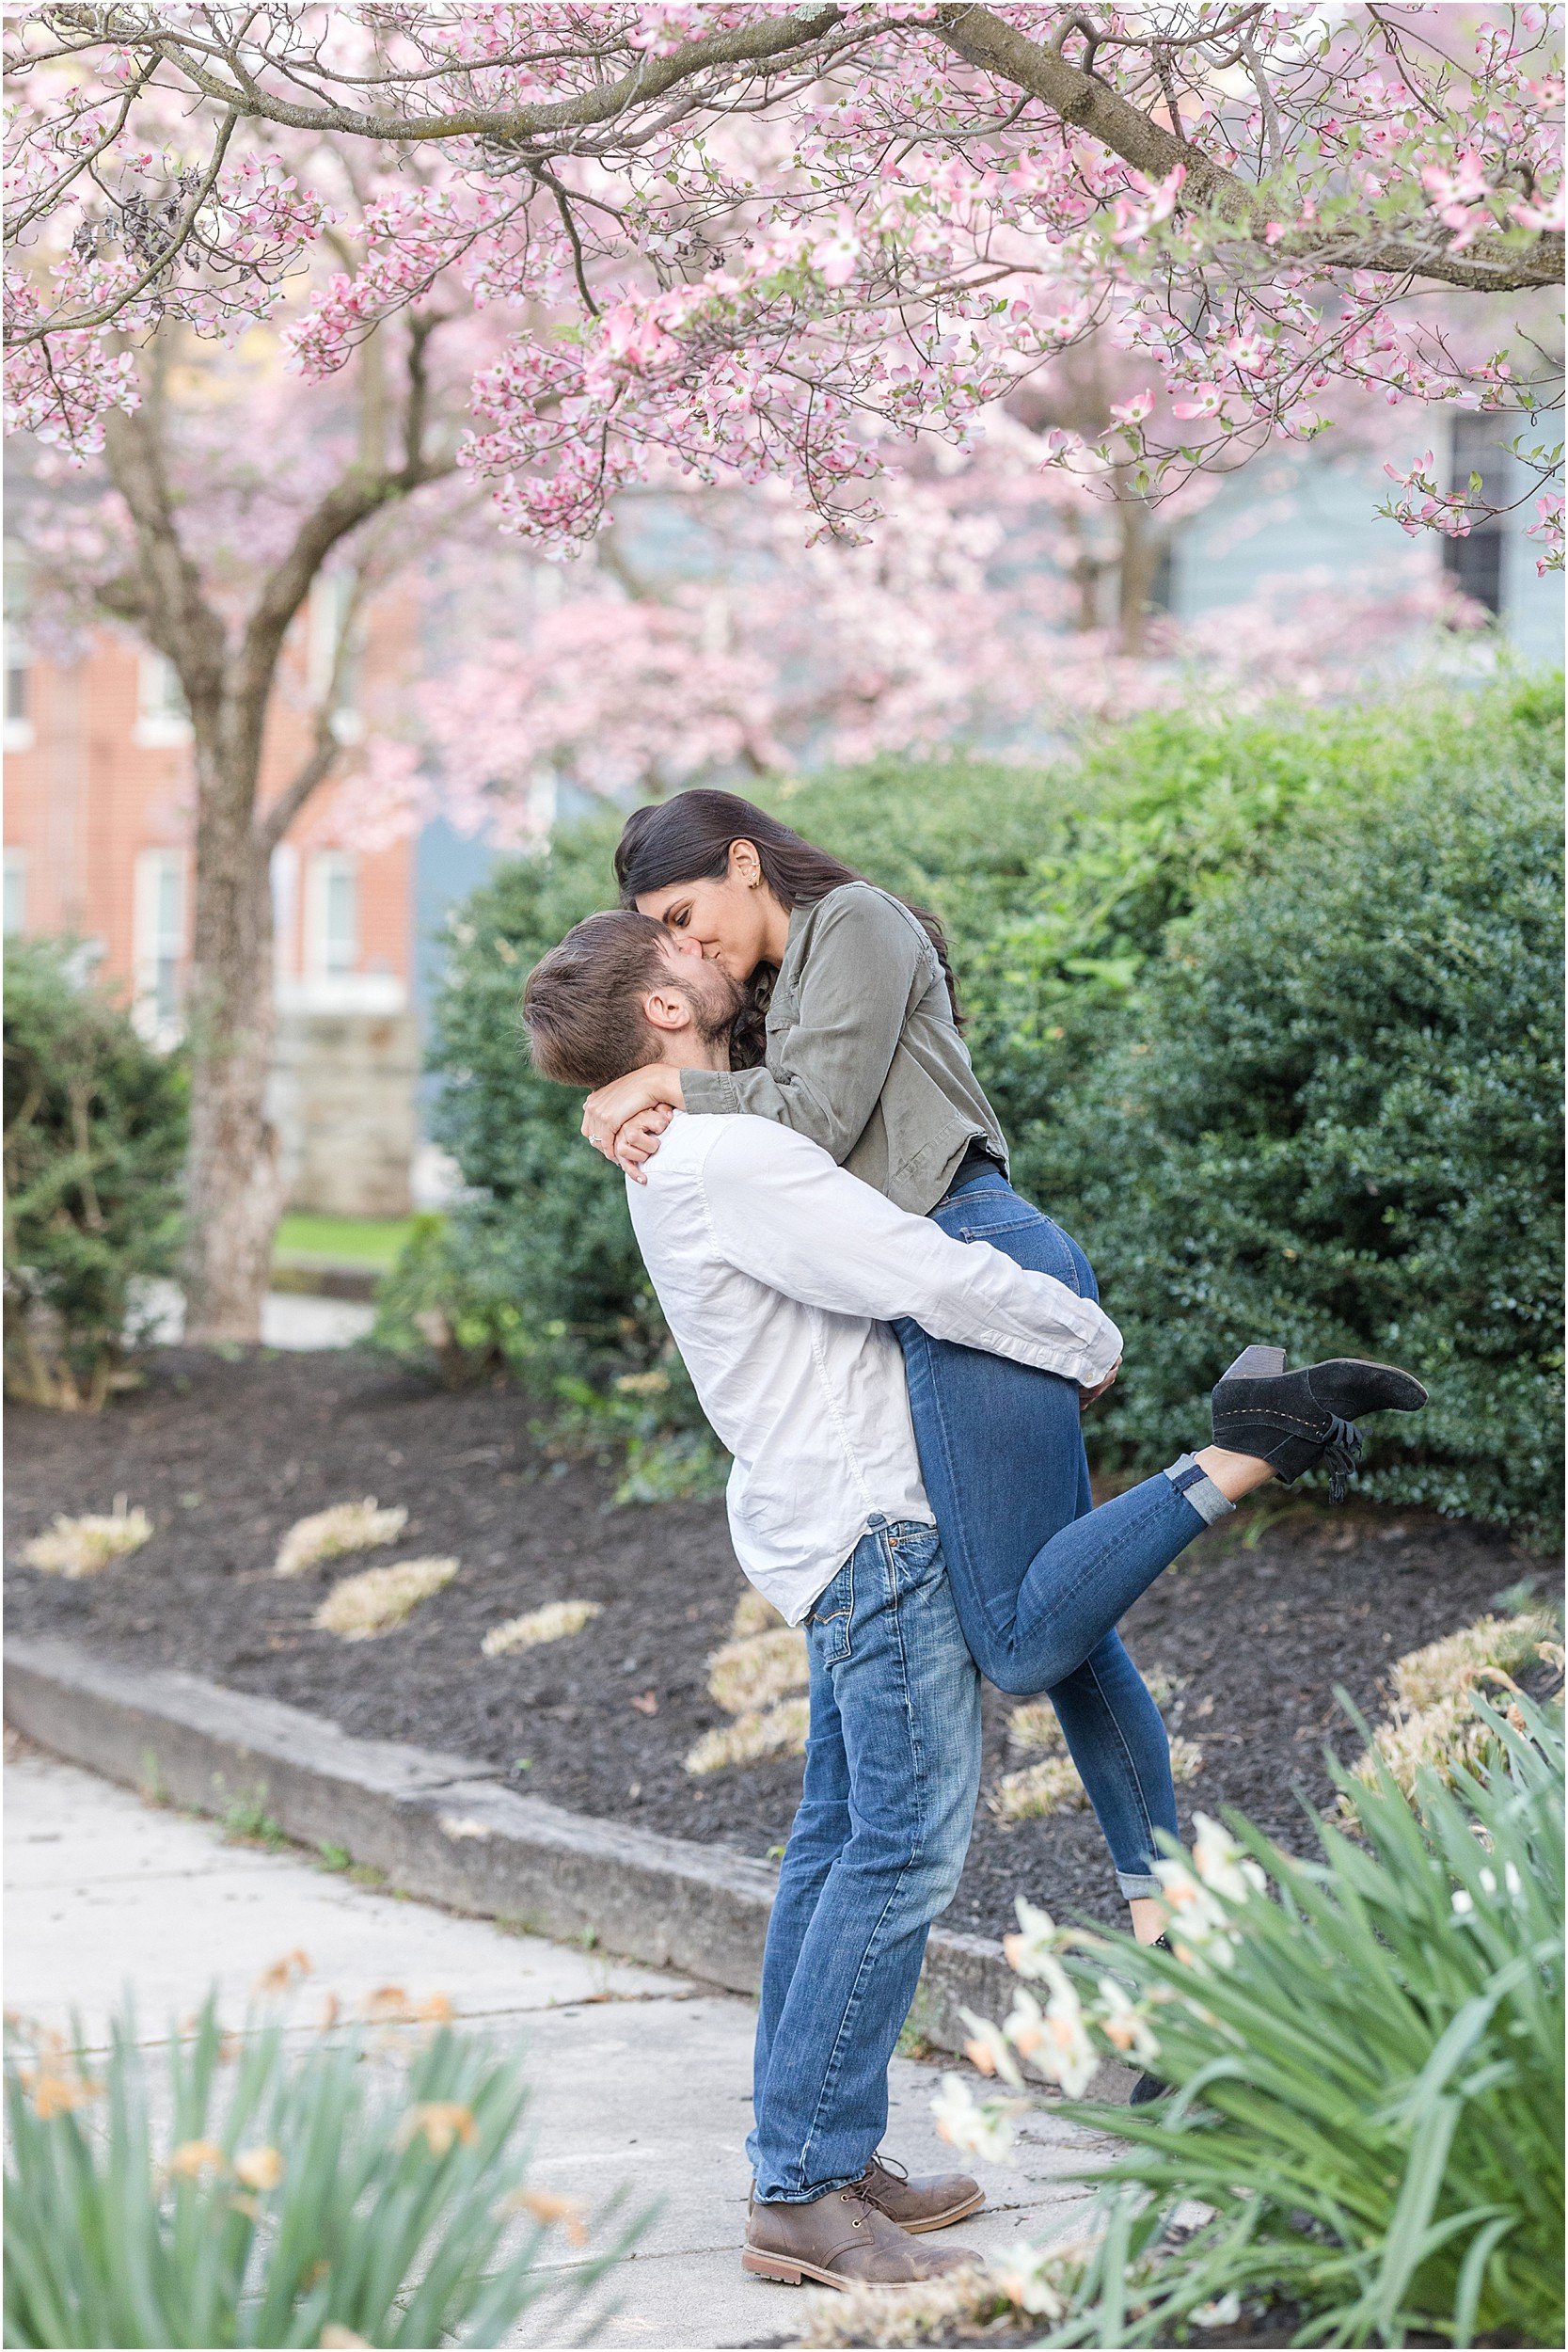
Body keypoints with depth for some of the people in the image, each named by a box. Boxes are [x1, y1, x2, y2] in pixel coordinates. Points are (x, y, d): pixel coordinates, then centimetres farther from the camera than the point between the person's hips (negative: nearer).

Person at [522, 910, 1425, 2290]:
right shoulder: (731, 1159, -20)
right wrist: (1092, 1342, -7)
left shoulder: (687, 1153, 13)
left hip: (849, 1526, 10)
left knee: (843, 1838, 13)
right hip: (869, 1519, -10)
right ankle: (803, 2193, -7)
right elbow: (938, 1281, -22)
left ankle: (819, 2159, 18)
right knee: (907, 1845, -9)